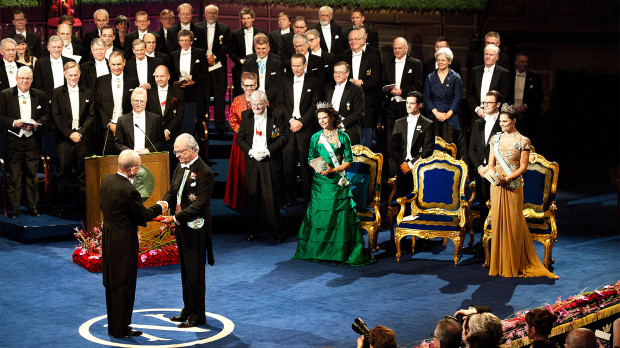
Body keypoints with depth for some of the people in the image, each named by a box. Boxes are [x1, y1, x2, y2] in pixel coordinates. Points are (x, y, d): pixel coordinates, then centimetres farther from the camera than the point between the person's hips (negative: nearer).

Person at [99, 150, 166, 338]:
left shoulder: (106, 180, 0)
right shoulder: (129, 191, -26)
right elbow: (144, 215, -14)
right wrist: (159, 207, 3)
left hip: (108, 239, 9)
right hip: (124, 243, -9)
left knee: (112, 283, 17)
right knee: (124, 285, 2)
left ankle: (113, 325, 28)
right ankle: (121, 328, 9)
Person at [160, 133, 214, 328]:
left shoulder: (204, 173, -18)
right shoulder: (180, 168, 9)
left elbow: (198, 205, -21)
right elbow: (172, 192, 12)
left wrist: (176, 218, -25)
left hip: (195, 229, -9)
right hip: (181, 227, 9)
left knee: (195, 272, -1)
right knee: (185, 270, 18)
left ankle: (197, 315, 8)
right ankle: (188, 309, 29)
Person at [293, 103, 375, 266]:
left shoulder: (342, 137, 2)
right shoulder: (315, 137, 10)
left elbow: (348, 161, 1)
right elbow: (310, 159, 14)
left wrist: (333, 170, -12)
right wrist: (316, 167, -8)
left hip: (337, 181, -2)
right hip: (319, 182, 2)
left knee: (340, 215, -6)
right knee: (318, 215, 2)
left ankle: (340, 252, 0)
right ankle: (318, 251, 12)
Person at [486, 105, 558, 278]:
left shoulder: (522, 141, -3)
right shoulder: (496, 139, 10)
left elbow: (523, 167, -5)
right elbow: (491, 163, 10)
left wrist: (507, 178, -18)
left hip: (513, 186, -4)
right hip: (496, 186, 4)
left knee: (512, 223, -1)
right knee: (497, 221, 4)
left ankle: (513, 265, 6)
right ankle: (498, 264, 11)